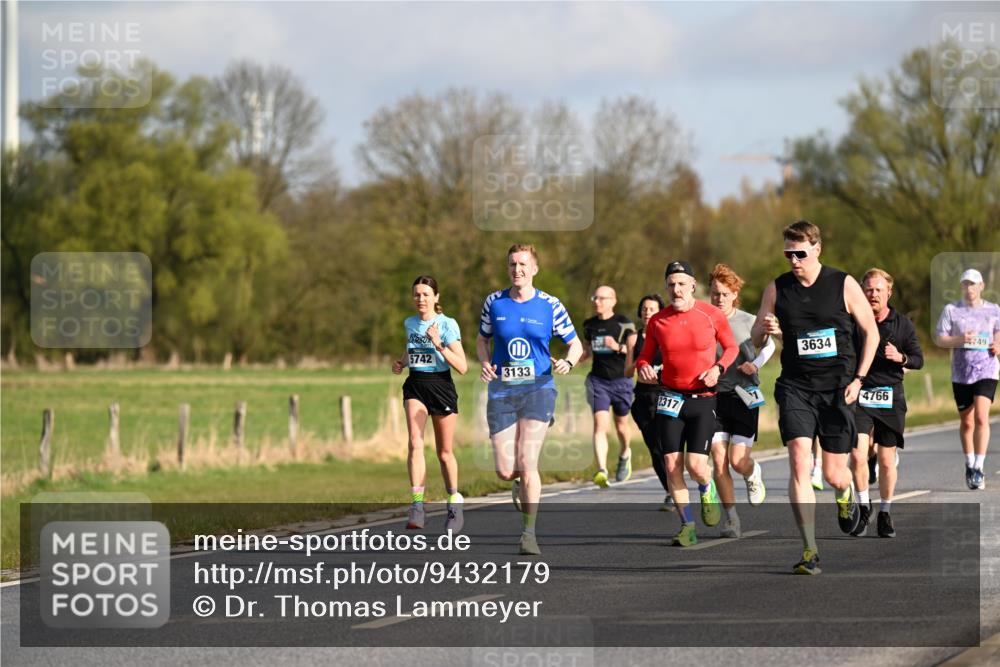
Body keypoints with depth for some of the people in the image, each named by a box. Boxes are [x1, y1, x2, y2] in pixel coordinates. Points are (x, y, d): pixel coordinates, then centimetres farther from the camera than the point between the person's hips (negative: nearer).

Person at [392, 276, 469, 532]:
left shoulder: (447, 325, -8)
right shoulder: (409, 323, 8)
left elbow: (462, 367, -14)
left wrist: (439, 344, -25)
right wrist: (401, 363, 8)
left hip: (441, 386, -3)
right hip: (415, 386, 3)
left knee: (445, 452, 7)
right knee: (415, 442, -19)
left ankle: (455, 504, 29)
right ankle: (417, 505, -24)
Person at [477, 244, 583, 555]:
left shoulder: (550, 306, -1)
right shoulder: (494, 302, 5)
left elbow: (575, 344, 7)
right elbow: (482, 339, 18)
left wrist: (567, 362, -14)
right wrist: (485, 363, -3)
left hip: (538, 389, -2)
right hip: (501, 391, 2)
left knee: (527, 462, -16)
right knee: (505, 471, -4)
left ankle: (529, 533, -6)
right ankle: (522, 483, 35)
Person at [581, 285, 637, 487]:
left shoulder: (624, 324, -5)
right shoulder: (589, 325, 8)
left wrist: (618, 347, -26)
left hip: (621, 381, -2)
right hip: (598, 380, 2)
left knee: (621, 425, 14)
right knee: (600, 424, -15)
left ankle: (625, 454, 46)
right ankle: (601, 470, -25)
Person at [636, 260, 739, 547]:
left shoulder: (711, 314, -3)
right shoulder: (657, 321, 1)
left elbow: (731, 347, 8)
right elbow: (645, 356, 11)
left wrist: (718, 368, -10)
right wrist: (643, 367, -12)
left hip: (704, 398, -2)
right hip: (670, 399, 2)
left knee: (696, 465, -13)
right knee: (672, 464, -5)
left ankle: (707, 490, 24)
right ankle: (687, 525, 8)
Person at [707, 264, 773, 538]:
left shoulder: (749, 322, -2)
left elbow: (769, 345, 15)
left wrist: (756, 364, -2)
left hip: (744, 396, -2)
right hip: (714, 396, 2)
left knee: (738, 460, -9)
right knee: (719, 460, -7)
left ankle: (753, 475, 29)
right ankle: (731, 518, 4)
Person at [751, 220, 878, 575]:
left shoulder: (844, 285, -2)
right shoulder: (776, 289, 3)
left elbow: (871, 333, 5)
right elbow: (755, 339, 11)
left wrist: (858, 378, -4)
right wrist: (766, 329, -13)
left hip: (837, 388, -1)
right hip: (795, 387, 1)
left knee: (833, 475, 3)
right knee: (799, 462, -17)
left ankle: (846, 494, 44)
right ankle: (810, 551, -16)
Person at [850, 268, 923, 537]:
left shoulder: (902, 324, 4)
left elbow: (919, 360, 7)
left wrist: (900, 358, -13)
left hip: (890, 397, 1)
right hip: (859, 395, -1)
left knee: (887, 460, 4)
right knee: (857, 455, -15)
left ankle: (885, 513, 20)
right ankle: (864, 507, 5)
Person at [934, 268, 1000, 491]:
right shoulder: (951, 310, 4)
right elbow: (939, 338, 1)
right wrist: (960, 340, -17)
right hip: (960, 374, 1)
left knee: (981, 417, -17)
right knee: (966, 422, 9)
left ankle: (979, 468, -16)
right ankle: (969, 464, 29)